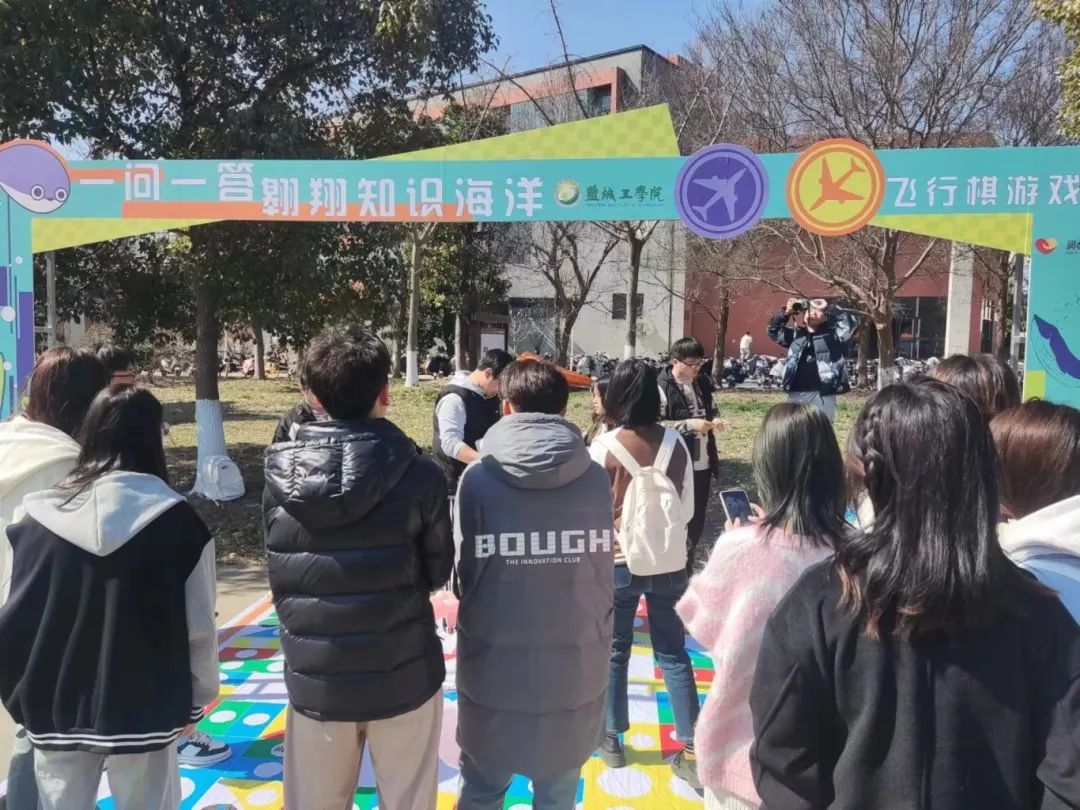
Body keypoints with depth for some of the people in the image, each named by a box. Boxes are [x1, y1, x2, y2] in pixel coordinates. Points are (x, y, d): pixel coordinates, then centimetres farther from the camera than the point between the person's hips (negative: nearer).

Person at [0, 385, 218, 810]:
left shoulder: (39, 517, -6)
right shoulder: (176, 519, -14)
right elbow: (198, 625, -10)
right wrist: (197, 696, 5)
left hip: (56, 712, 3)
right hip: (143, 711, -2)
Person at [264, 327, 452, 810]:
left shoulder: (280, 478, -9)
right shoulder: (418, 475, -15)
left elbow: (280, 582, 0)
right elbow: (438, 572, -3)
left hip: (314, 680, 2)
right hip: (404, 677, -2)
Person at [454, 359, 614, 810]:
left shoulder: (478, 479, -11)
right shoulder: (595, 480, -8)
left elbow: (465, 574, -3)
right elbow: (603, 577, -1)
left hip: (495, 663, -1)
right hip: (576, 666, 1)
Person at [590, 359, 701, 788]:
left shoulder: (605, 446, -14)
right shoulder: (675, 443, -5)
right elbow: (687, 506, 4)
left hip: (619, 561, -2)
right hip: (669, 561, 3)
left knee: (615, 651, 14)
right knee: (673, 653, 12)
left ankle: (613, 739, 26)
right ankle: (691, 750, 15)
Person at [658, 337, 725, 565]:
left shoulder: (703, 383, 8)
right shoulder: (662, 387, -12)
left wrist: (714, 420, -1)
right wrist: (689, 424, -22)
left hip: (703, 463, 7)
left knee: (698, 518, 14)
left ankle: (688, 565, 30)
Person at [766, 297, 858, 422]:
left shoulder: (832, 335, 3)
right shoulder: (796, 334, 14)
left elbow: (851, 322, -9)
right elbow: (773, 330, 18)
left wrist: (828, 308, -4)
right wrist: (785, 313, 2)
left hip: (822, 395, -3)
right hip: (795, 394, 4)